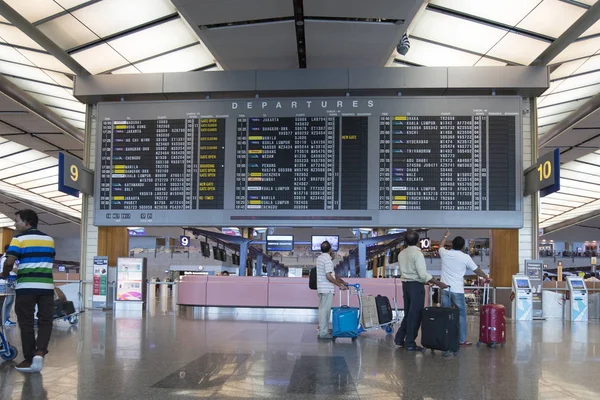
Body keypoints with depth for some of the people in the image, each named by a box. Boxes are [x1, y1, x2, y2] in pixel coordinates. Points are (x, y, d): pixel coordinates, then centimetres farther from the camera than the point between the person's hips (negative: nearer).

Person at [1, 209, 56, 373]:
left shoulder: (19, 239, -2)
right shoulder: (49, 239, 13)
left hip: (26, 286, -3)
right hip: (46, 286, 3)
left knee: (26, 323, 5)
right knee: (45, 321, 6)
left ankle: (29, 359, 8)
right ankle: (40, 352, -13)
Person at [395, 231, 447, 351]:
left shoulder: (401, 253, 7)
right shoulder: (417, 253, -15)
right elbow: (423, 274, -21)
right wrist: (439, 283, -17)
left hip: (405, 284, 7)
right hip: (416, 285, -7)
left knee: (408, 313, 18)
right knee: (415, 314, 1)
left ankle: (399, 338, 21)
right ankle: (410, 344, 5)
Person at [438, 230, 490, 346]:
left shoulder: (445, 253, 3)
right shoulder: (465, 257, -5)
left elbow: (441, 246, 28)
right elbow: (477, 270, 7)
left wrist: (446, 236, 45)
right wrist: (486, 277, 24)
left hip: (445, 289, 4)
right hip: (457, 291, -4)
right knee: (461, 315, 6)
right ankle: (462, 340, 9)